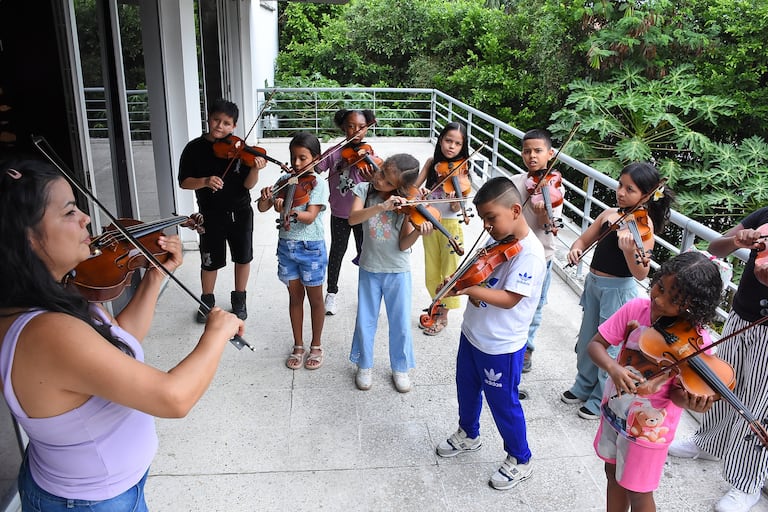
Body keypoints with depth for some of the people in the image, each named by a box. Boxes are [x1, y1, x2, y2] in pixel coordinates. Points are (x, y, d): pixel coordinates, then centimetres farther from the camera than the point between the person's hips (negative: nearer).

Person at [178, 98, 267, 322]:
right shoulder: (195, 148, -7)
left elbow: (248, 185, -11)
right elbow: (184, 182, -6)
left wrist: (254, 169, -32)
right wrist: (205, 181, -25)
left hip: (240, 213, 1)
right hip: (211, 215, -1)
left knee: (243, 257, 12)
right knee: (210, 262, 9)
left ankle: (239, 299, 33)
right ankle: (207, 301, 32)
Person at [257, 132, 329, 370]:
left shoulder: (319, 184, -10)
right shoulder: (285, 180, 2)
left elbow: (310, 216, -22)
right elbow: (262, 208, -1)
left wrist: (290, 211, -42)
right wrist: (265, 197, -23)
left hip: (311, 247, -4)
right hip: (286, 245, 4)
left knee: (315, 298, 9)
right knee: (295, 297, 14)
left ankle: (316, 346, 26)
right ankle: (298, 346, 27)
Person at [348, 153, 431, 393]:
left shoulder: (406, 202, -10)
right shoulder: (365, 190, -6)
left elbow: (403, 245, -14)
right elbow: (353, 218, -26)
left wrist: (418, 231, -33)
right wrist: (382, 206, -38)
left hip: (398, 271, -1)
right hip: (369, 268, 1)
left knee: (401, 324, 10)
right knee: (365, 322, 12)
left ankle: (400, 368, 31)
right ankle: (364, 366, 34)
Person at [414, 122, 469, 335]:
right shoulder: (432, 163, -1)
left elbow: (456, 208, -16)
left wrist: (455, 199, -37)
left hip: (450, 225, -4)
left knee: (449, 271, 7)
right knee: (432, 270, 16)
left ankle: (443, 316, 21)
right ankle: (438, 305, 35)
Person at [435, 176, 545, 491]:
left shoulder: (529, 253, -24)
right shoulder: (498, 241, 2)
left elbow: (509, 298, -29)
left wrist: (468, 288, -35)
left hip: (501, 347, -8)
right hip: (472, 333, 8)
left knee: (503, 403, 9)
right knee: (467, 389, 25)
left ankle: (520, 460, 32)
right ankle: (468, 435, 51)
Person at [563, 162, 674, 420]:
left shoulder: (644, 226, -18)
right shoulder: (610, 214, 1)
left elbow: (641, 274, -25)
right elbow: (584, 239, 8)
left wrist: (630, 251, -44)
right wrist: (576, 249, -15)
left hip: (618, 291, -7)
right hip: (594, 284, 7)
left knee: (609, 347, 8)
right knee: (587, 341, 21)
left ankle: (602, 400, 29)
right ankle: (584, 387, 43)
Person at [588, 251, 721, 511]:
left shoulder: (697, 342, -24)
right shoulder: (636, 309, -16)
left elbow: (677, 392, -17)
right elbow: (595, 345, -11)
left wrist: (691, 402, -40)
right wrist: (613, 367, -31)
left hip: (649, 428, -4)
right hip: (614, 410, 4)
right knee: (614, 473, 24)